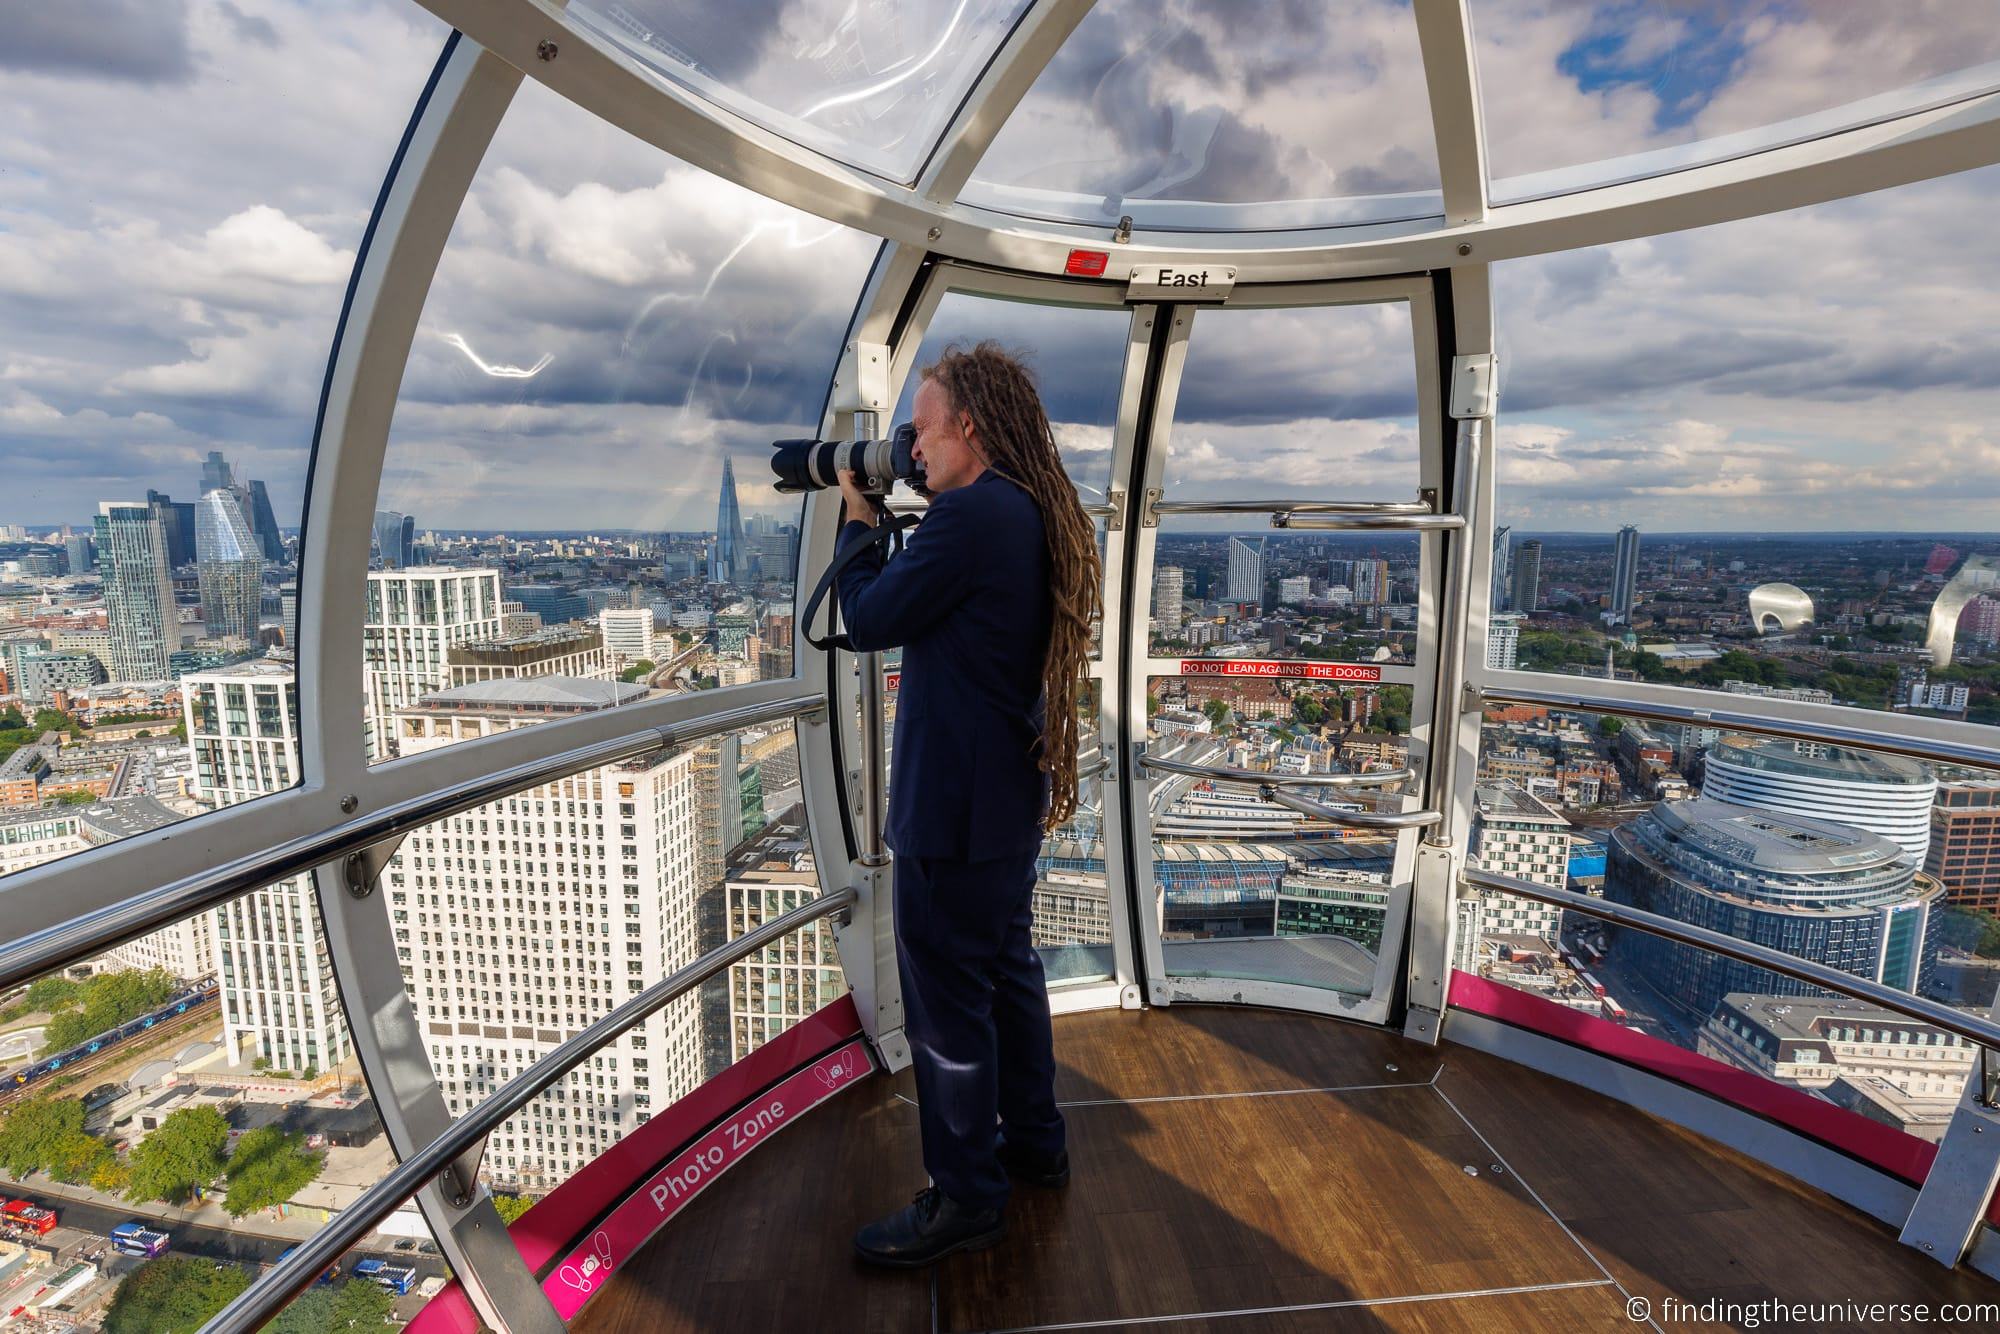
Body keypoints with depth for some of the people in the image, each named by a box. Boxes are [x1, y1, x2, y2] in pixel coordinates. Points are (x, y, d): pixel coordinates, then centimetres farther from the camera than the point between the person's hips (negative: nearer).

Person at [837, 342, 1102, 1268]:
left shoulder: (971, 512, -20)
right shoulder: (1036, 515, 9)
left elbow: (869, 622, -13)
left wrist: (857, 516, 0)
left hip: (952, 807, -10)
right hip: (1014, 795, 10)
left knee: (945, 999, 5)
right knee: (1007, 966, 22)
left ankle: (966, 1198, 22)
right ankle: (1034, 1142, 39)